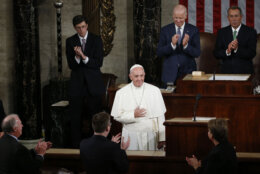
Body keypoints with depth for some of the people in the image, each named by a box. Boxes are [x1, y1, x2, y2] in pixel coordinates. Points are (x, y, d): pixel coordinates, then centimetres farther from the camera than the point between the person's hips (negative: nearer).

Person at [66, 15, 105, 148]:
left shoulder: (96, 40, 1)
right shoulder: (70, 41, 4)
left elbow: (99, 63, -6)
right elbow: (71, 65, -1)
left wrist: (84, 57, -20)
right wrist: (77, 57, -21)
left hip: (93, 84, -1)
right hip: (77, 84, 1)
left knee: (95, 117, 2)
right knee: (75, 118, 0)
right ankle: (76, 147, 5)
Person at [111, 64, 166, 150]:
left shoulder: (154, 91, 3)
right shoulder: (121, 93, 3)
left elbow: (160, 115, 2)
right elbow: (117, 116, 0)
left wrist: (162, 138, -1)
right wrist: (133, 115, -15)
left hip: (150, 135, 0)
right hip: (131, 137, 0)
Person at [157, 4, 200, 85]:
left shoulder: (193, 30, 2)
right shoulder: (165, 30, 3)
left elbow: (197, 53, -4)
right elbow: (159, 53, -2)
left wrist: (186, 45, -21)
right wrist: (172, 44, -19)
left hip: (188, 73, 0)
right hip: (170, 74, 0)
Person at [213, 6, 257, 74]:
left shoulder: (250, 32, 1)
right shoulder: (222, 32, 8)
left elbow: (252, 54, -8)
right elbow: (216, 54, 3)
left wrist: (237, 49, -22)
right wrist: (227, 51, -16)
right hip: (226, 71, 2)